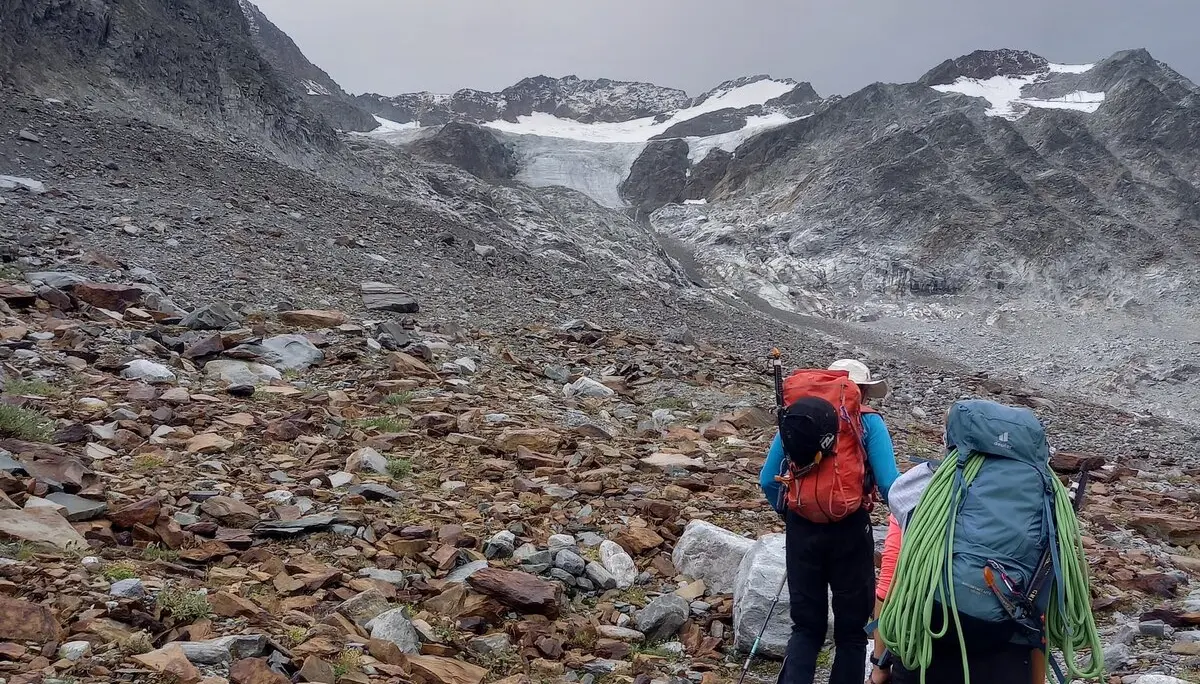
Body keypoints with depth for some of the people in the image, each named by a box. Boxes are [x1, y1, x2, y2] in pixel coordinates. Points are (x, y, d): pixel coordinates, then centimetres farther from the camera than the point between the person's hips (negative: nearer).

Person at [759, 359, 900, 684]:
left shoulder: (793, 414, 8)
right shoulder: (867, 420, -2)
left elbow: (767, 480, 6)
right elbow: (889, 484, -10)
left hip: (802, 529, 3)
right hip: (849, 531, -3)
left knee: (806, 625, 14)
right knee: (851, 628, 13)